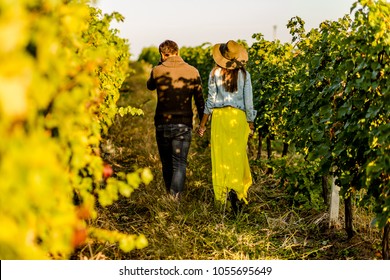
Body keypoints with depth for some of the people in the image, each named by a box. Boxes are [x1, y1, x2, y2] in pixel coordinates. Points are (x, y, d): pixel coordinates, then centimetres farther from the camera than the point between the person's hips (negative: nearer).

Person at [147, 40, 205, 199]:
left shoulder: (158, 70, -3)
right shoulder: (193, 71, -1)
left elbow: (150, 86, 20)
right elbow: (199, 100, 4)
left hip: (162, 124, 1)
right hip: (183, 124, -1)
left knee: (167, 163, 15)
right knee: (179, 164, 0)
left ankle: (170, 196, 27)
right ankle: (175, 199, -12)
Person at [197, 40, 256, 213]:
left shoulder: (215, 73, -1)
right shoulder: (244, 75, -1)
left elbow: (211, 100, -1)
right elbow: (248, 102, 1)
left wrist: (203, 123, 8)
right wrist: (251, 124, 12)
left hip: (219, 116, 0)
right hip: (238, 116, 0)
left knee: (220, 155, 6)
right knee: (237, 155, 6)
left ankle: (222, 193, 8)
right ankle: (235, 189, -12)